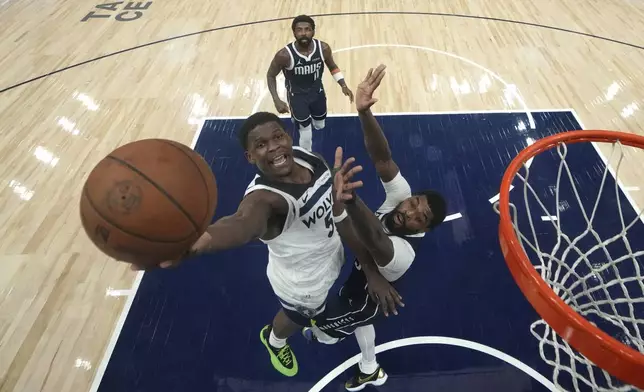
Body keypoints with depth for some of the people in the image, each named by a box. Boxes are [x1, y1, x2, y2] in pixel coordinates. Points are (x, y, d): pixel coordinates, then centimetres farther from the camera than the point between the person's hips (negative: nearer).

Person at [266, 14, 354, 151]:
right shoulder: (285, 55, -29)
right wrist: (276, 100, -24)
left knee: (320, 125, 25)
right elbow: (270, 75, -12)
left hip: (317, 92, 4)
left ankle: (299, 117, 59)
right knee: (306, 136, -5)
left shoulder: (323, 48, -20)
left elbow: (333, 67, 1)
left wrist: (343, 86, -13)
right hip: (297, 95, -4)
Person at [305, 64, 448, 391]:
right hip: (363, 278, 7)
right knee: (359, 320, 33)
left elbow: (372, 241, -70)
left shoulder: (403, 252, -47)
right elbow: (382, 157, -41)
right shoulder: (400, 193, -28)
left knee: (325, 325, 22)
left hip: (363, 294, -6)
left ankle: (321, 335, 63)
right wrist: (364, 112, -59)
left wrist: (346, 200, -91)